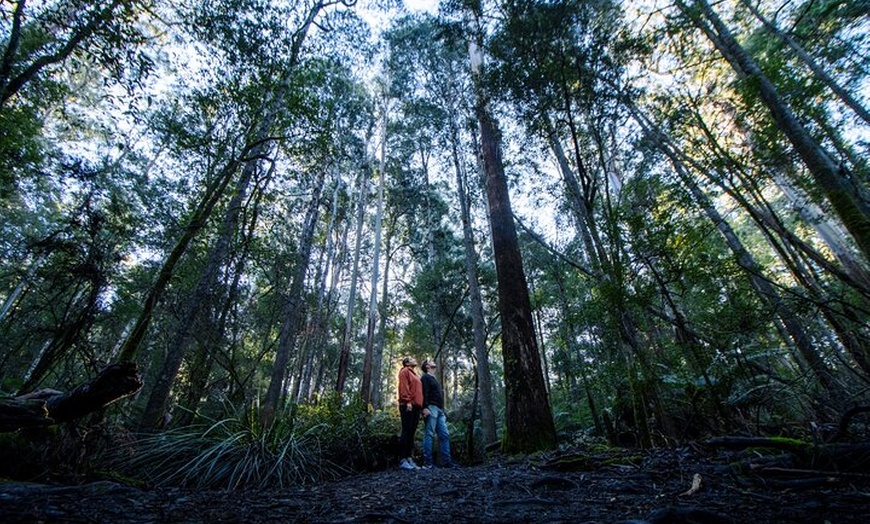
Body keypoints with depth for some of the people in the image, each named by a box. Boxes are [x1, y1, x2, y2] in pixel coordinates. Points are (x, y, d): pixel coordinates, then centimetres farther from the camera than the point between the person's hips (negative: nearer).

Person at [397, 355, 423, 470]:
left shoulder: (415, 375, 28)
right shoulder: (405, 371, 2)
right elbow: (403, 387, -10)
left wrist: (420, 405, 16)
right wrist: (407, 401, -20)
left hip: (416, 407, 8)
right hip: (408, 406, -8)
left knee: (411, 434, 7)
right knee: (406, 432, -10)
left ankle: (409, 459, 9)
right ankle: (402, 461, -8)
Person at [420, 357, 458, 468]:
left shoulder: (434, 379, 29)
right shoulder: (425, 377, 1)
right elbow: (424, 393, -12)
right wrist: (425, 407, -24)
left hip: (439, 410, 9)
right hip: (431, 408, -9)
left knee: (444, 435, 3)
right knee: (429, 435, -9)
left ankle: (446, 461, 4)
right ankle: (427, 462, -9)